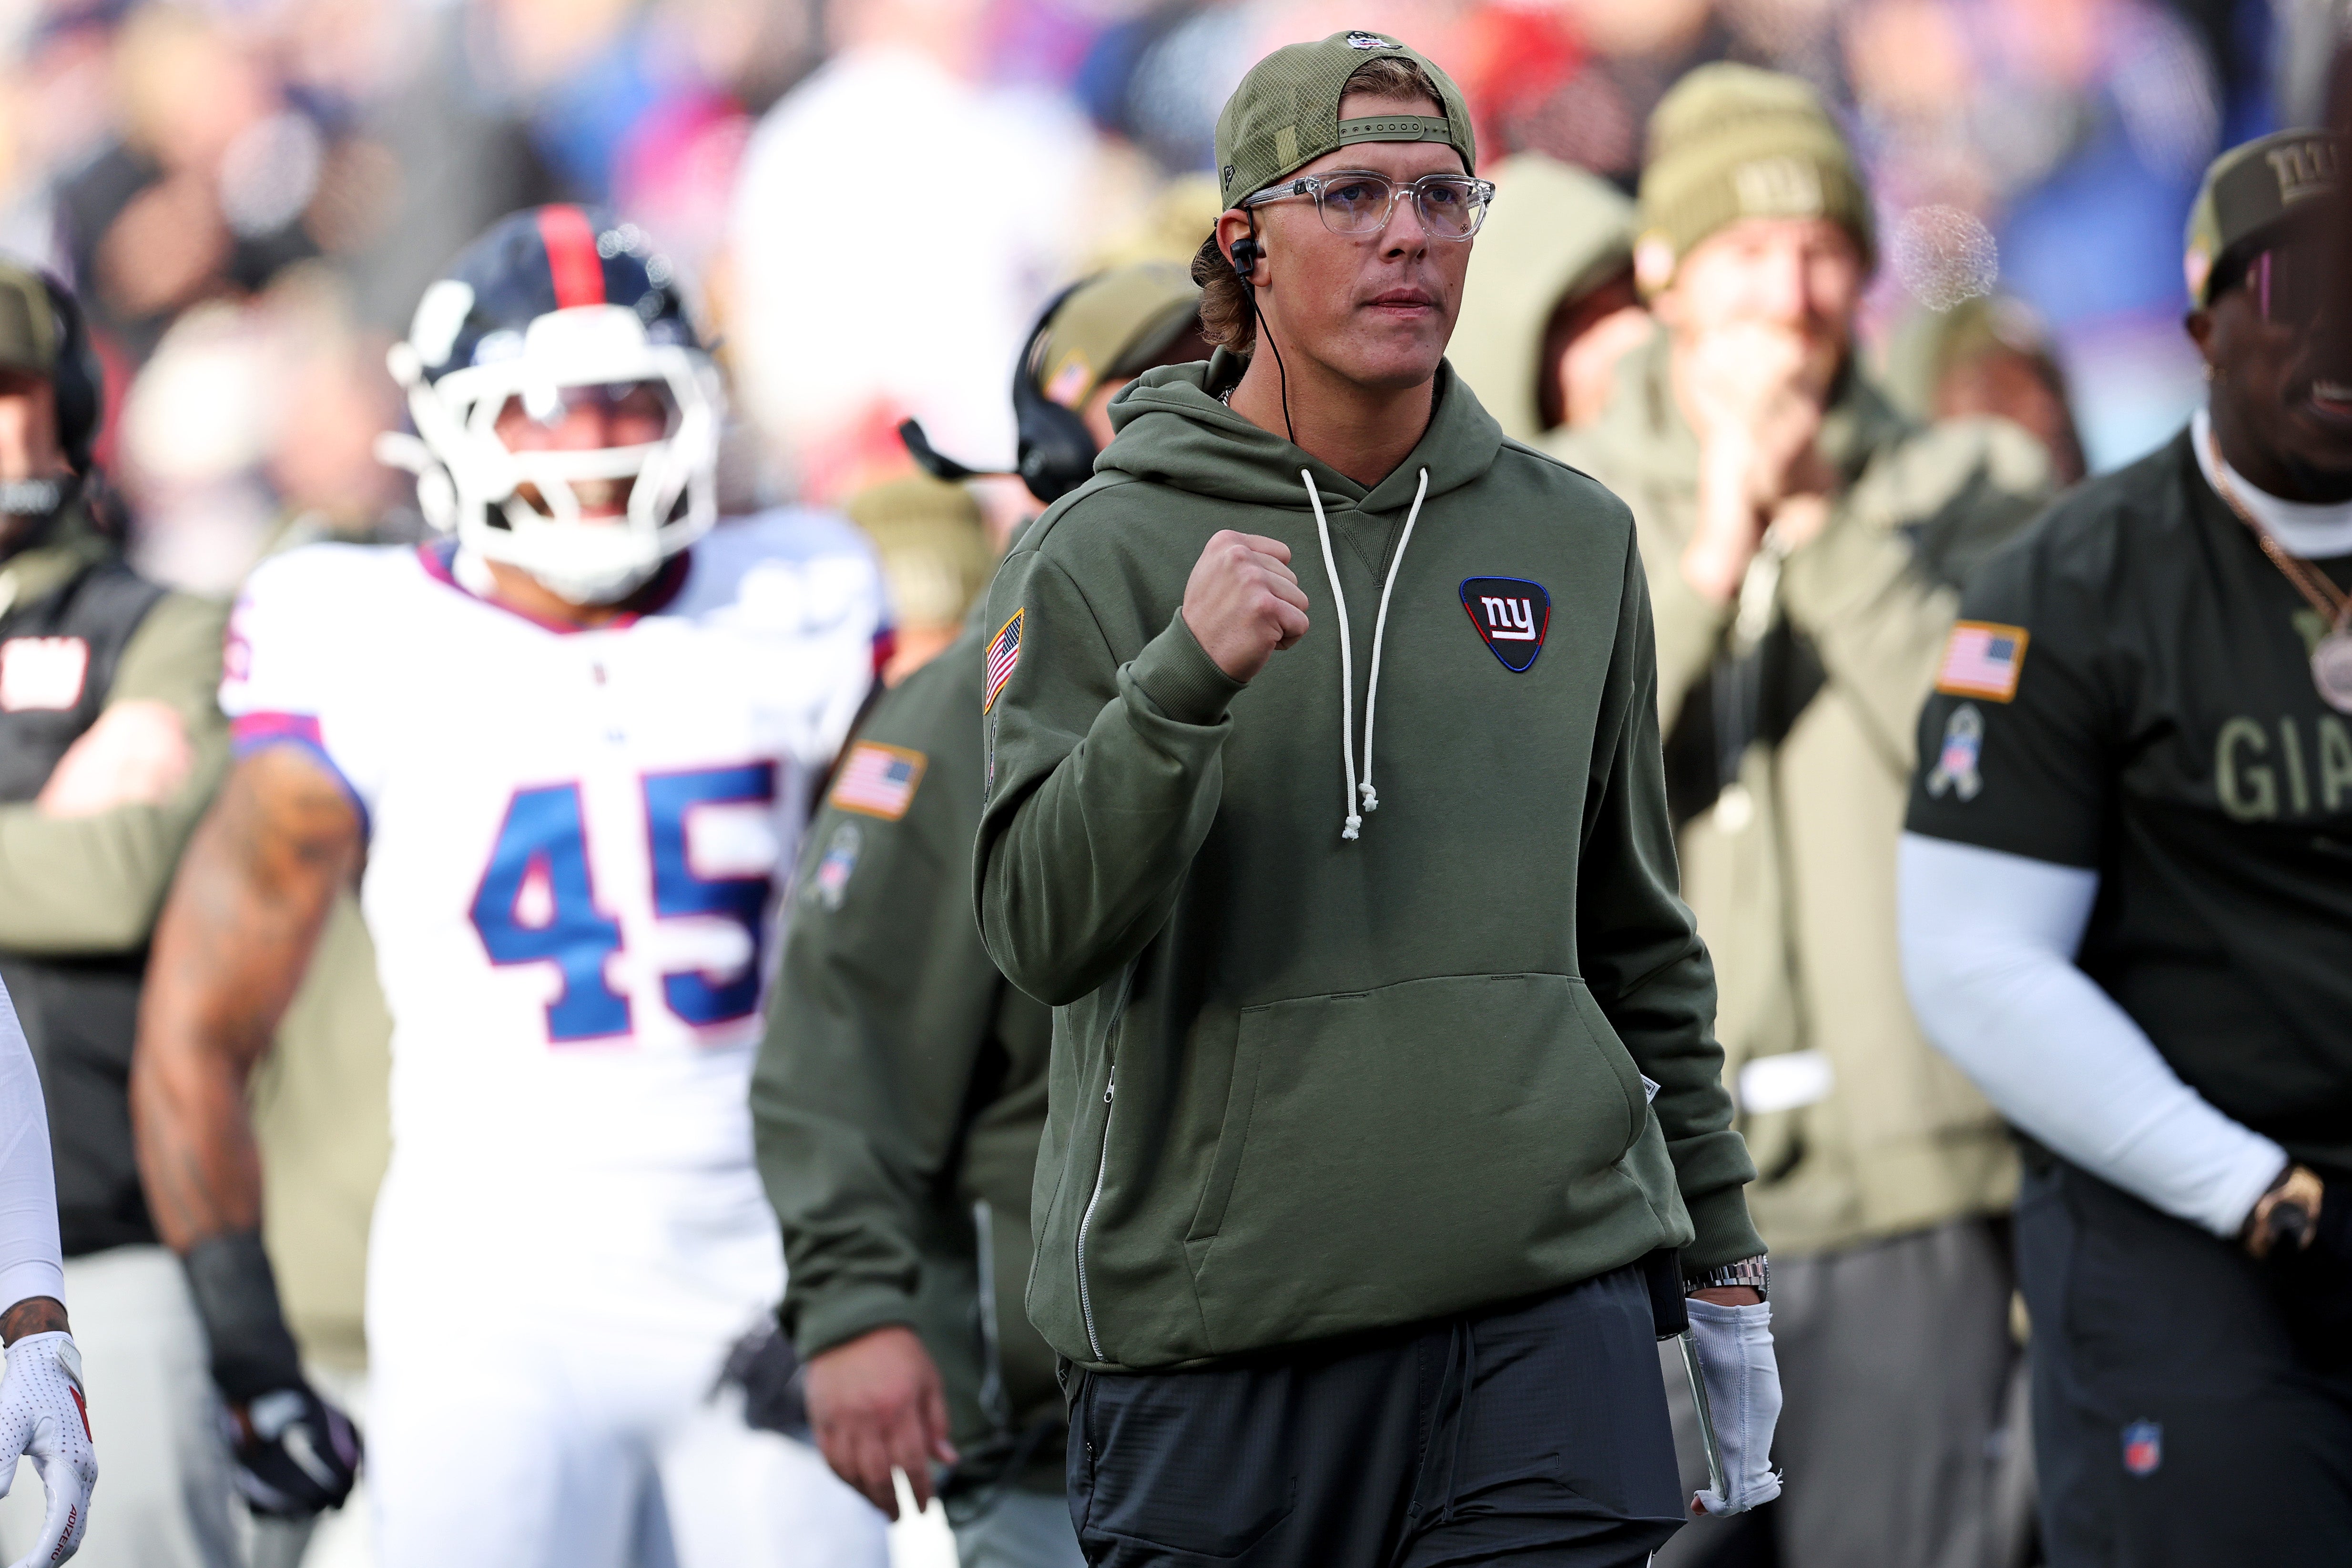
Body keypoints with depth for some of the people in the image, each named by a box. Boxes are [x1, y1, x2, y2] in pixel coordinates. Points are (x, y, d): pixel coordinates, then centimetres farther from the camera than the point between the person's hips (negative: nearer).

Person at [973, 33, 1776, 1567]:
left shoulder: (1577, 541, 12)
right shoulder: (1097, 560, 0)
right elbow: (1042, 932, -11)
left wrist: (1724, 1272, 19)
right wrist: (1181, 684, -25)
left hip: (1551, 1305, 2)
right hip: (1212, 1336, -2)